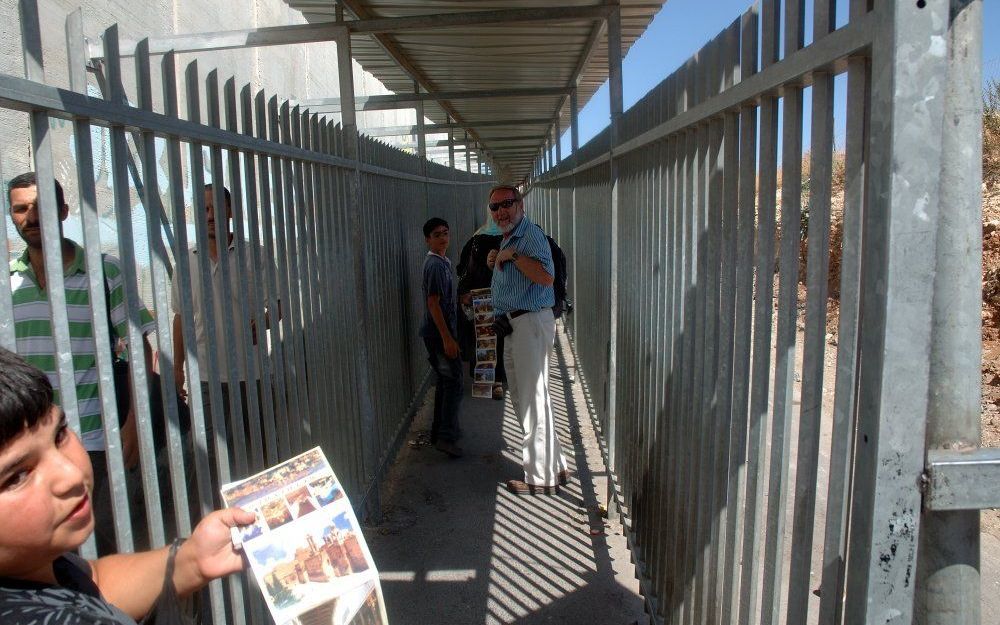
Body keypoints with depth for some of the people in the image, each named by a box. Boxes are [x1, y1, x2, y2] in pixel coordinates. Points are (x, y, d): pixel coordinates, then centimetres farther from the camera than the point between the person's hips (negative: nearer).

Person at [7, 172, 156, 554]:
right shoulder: (9, 280, 7)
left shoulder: (105, 271, -3)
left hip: (94, 443, -3)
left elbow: (140, 349, -2)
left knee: (102, 547, 6)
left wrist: (134, 422, -9)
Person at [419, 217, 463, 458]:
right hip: (439, 333, -10)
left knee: (445, 382, 15)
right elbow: (433, 303, -21)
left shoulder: (441, 261, 14)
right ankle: (446, 437, -6)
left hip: (440, 332, 10)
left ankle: (439, 431, 23)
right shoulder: (435, 264, -16)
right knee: (454, 384, -7)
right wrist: (447, 338, -23)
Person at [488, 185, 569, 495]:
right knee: (524, 399, 17)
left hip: (531, 322, -11)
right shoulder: (509, 239, 18)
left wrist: (511, 255, -22)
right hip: (515, 325, 11)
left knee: (533, 401, -5)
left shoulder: (530, 234, -14)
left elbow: (546, 275, -29)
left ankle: (541, 478, 5)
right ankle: (554, 467, 28)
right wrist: (498, 262, 14)